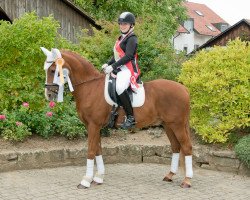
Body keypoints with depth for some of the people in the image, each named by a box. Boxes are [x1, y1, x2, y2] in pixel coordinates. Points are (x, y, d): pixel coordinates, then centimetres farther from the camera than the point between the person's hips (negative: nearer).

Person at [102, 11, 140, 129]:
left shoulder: (132, 38, -7)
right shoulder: (121, 38, 21)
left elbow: (128, 56, -19)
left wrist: (113, 66, -23)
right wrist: (108, 64, 6)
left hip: (128, 69, -11)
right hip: (119, 68, 11)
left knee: (120, 88, -35)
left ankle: (130, 118, -29)